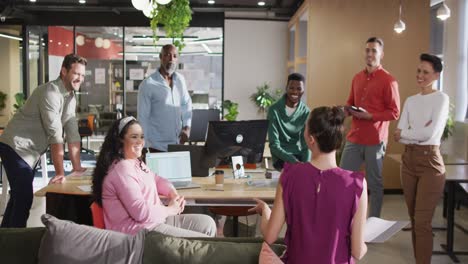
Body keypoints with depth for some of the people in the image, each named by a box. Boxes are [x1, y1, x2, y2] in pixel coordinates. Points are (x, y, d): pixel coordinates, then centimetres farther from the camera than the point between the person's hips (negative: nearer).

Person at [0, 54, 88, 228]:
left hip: (31, 151, 10)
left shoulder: (71, 97, 6)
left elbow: (72, 133, 4)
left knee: (20, 196, 18)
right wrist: (60, 172, -26)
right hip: (16, 147, -10)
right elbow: (55, 135, -26)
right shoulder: (51, 93, -22)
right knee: (24, 198, -12)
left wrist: (77, 167, 1)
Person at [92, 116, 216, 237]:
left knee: (207, 223, 8)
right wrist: (170, 210, -9)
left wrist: (173, 193, 6)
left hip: (154, 220, 11)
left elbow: (155, 179, 29)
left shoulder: (136, 162, 12)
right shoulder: (122, 170, -20)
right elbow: (141, 212, -26)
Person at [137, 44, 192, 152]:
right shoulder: (147, 84, -10)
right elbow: (143, 117, -8)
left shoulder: (180, 80, 5)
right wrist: (144, 147, -9)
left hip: (178, 143, 5)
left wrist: (187, 127, 0)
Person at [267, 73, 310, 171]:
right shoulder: (274, 110, -11)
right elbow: (274, 146, -14)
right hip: (281, 156, -4)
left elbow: (306, 144, -1)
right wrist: (294, 161, -25)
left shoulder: (306, 112, 1)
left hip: (299, 154, 4)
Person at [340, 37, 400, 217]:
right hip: (354, 137, 6)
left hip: (375, 140, -6)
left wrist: (370, 116, -19)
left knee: (375, 184, 5)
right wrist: (347, 109, 0)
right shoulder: (357, 78, 13)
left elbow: (394, 113, -9)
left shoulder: (388, 81, -7)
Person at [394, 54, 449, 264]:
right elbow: (398, 135, 1)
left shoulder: (441, 98, -5)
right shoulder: (410, 101, 11)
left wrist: (404, 133, -6)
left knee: (422, 222, -6)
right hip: (408, 159, 6)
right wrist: (419, 133, -14)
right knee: (414, 219, 12)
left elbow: (430, 134, -17)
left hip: (429, 161, -6)